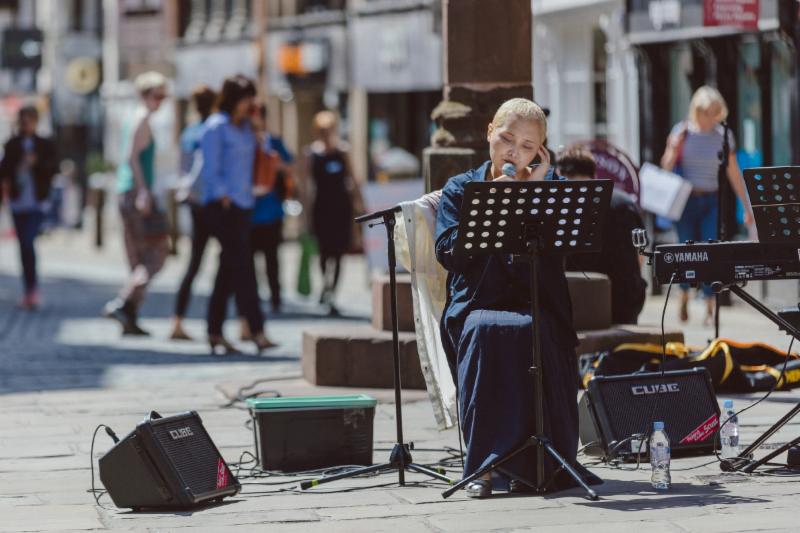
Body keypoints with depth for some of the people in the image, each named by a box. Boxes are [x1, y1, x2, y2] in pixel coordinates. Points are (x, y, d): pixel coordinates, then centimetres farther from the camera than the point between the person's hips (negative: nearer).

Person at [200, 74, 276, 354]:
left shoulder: (245, 127, 16)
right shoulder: (216, 127, -8)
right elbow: (210, 170, -11)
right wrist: (224, 198, -15)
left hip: (243, 205, 8)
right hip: (222, 205, -8)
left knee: (229, 268, 9)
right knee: (242, 265, -13)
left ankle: (215, 333, 14)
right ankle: (256, 331, -16)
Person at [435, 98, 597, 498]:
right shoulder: (460, 189, 13)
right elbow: (448, 251, -2)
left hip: (534, 303, 1)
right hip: (476, 303, -1)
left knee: (534, 331, -36)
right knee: (484, 331, -36)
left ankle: (535, 465, -27)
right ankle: (484, 465, -32)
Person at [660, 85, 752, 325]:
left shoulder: (723, 135, 5)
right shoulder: (682, 132, -1)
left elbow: (733, 173, 10)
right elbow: (666, 166, 1)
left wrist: (746, 206, 10)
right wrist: (674, 148, -19)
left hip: (711, 201, 1)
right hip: (685, 200, -1)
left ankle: (710, 310, -2)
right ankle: (684, 298, 24)